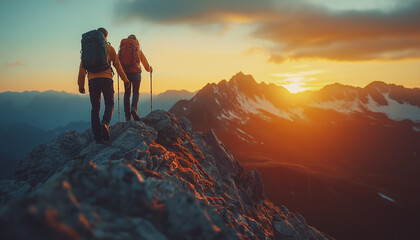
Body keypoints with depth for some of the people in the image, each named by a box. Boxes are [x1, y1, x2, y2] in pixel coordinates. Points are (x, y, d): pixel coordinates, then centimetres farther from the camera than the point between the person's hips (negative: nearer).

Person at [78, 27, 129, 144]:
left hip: (93, 80, 2)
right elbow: (117, 65, 9)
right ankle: (105, 123, -20)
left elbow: (82, 67, 12)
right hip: (106, 78, -2)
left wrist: (81, 84, 16)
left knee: (95, 108, 6)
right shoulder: (109, 48, 10)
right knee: (109, 104, 10)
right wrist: (125, 80, 18)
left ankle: (97, 137, 1)